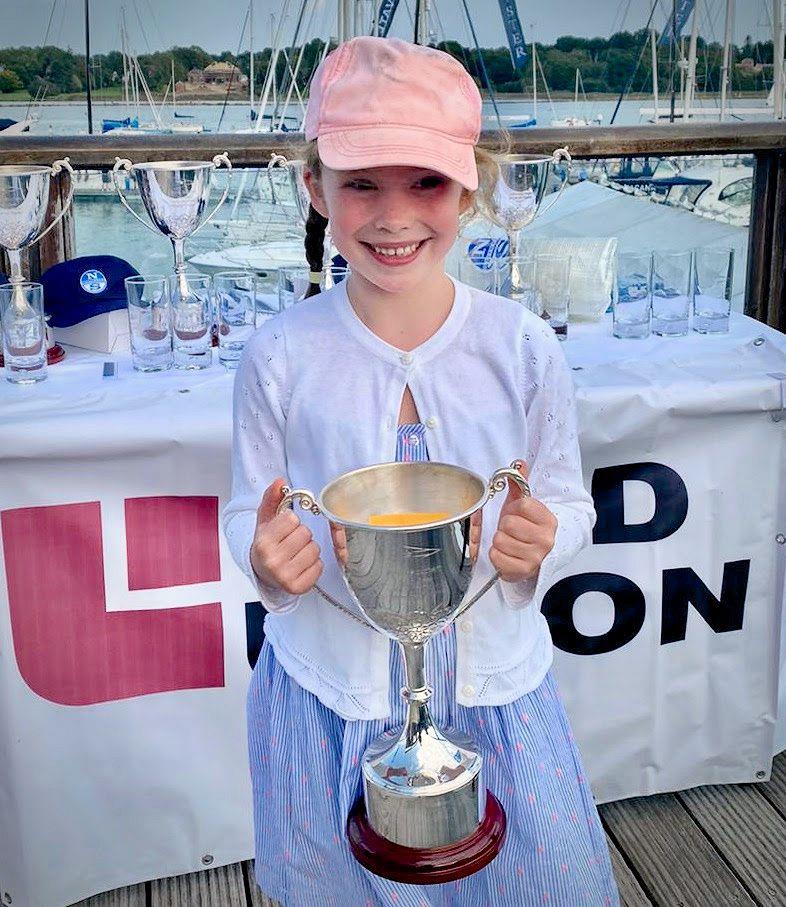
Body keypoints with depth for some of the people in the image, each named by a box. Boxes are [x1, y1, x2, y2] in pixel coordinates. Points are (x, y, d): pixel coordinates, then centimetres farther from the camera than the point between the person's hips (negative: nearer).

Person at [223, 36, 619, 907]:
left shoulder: (523, 347, -11)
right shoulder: (279, 356, -12)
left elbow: (570, 502, 0)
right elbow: (247, 511, -1)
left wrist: (540, 542, -22)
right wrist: (264, 556, -23)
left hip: (492, 689, 1)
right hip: (328, 694, 0)